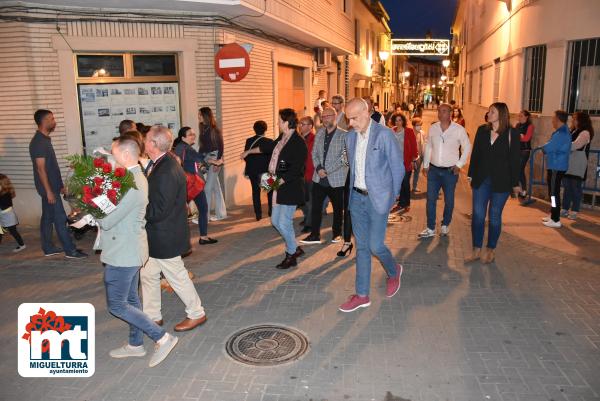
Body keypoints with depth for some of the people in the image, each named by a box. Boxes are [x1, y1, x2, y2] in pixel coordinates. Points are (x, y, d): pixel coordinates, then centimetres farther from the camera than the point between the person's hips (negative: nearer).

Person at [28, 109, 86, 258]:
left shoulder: (44, 139, 12)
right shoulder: (39, 142, -18)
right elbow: (41, 168, -21)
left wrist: (60, 185, 19)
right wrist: (48, 191, -22)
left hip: (52, 186, 10)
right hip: (48, 187, -10)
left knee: (48, 217, 14)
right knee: (60, 218, -5)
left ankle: (48, 248, 23)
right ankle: (70, 250, 0)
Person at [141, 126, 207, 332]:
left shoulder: (167, 172, -27)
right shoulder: (162, 163, 4)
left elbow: (159, 211, -27)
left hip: (165, 237, -10)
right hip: (156, 235, 10)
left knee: (177, 276, 7)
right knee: (148, 274, 18)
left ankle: (196, 314, 26)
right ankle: (152, 316, 34)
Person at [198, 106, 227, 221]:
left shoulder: (215, 129, -12)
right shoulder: (203, 129, 8)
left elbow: (220, 146, -13)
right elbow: (202, 146, 12)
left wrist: (218, 161, -17)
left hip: (215, 158, -7)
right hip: (206, 159, 7)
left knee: (208, 187, -7)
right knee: (215, 186, 13)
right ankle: (221, 213, 21)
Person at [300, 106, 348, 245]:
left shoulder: (343, 135, -8)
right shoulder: (319, 133, 9)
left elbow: (343, 157, -14)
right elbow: (314, 153, 8)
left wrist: (327, 170, -17)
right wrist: (318, 168, -9)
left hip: (336, 179, -4)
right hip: (319, 178, 4)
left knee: (338, 208, 11)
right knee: (316, 207, 3)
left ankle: (337, 233, 28)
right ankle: (315, 235, 12)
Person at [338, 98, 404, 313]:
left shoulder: (384, 135, -12)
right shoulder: (350, 136, 6)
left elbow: (398, 169, -6)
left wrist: (391, 197, -2)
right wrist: (354, 190, 8)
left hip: (377, 198, -5)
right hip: (357, 198, 6)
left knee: (375, 245, -4)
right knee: (361, 247, 9)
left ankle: (393, 271, 30)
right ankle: (362, 295, 18)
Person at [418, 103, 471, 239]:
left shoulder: (459, 129, -7)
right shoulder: (433, 128, 3)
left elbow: (467, 147, 1)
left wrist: (459, 164, -3)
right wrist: (425, 165, 9)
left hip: (450, 171, -2)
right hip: (434, 170, 3)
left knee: (449, 200, 9)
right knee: (430, 199, 3)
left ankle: (445, 225, 30)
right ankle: (430, 228, 12)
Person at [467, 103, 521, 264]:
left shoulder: (512, 134, -6)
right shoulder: (482, 130, 3)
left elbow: (515, 159, -5)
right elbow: (475, 153, 8)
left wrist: (515, 183, -5)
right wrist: (471, 174, 5)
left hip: (501, 182, -3)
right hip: (481, 180, 3)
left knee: (494, 216, 8)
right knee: (478, 214, 1)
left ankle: (491, 250, 22)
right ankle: (477, 249, 12)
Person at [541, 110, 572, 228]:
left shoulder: (561, 134, -20)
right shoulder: (562, 131, 14)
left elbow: (547, 148, -22)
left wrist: (543, 147, -2)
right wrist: (546, 148, 1)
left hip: (556, 168, -10)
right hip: (555, 167, 10)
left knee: (554, 193, -6)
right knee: (552, 192, 17)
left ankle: (556, 220, -1)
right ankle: (553, 215, 27)